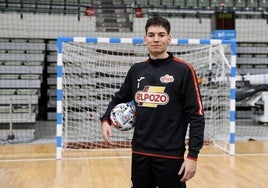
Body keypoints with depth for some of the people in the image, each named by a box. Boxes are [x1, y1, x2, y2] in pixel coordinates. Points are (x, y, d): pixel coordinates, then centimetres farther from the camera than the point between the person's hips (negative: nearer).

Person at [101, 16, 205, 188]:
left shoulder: (183, 70, -6)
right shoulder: (136, 70, 7)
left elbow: (196, 115, -9)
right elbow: (119, 98, 21)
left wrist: (193, 155, -13)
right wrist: (106, 120, 2)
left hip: (170, 156, -4)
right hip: (140, 154, 4)